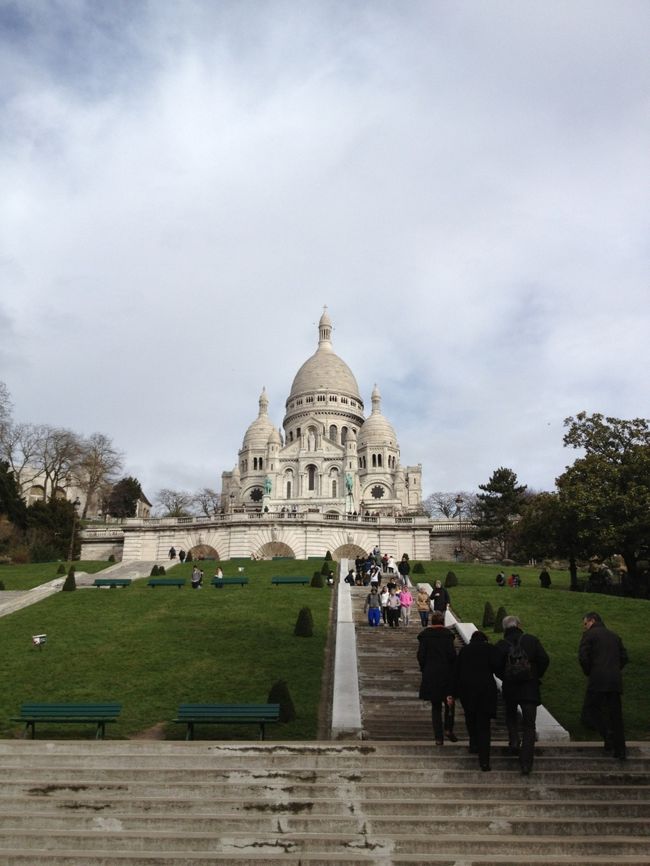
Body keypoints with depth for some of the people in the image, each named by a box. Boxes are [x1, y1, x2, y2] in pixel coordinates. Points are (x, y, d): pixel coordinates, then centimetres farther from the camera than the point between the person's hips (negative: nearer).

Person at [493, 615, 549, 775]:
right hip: (530, 688, 0)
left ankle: (514, 741, 10)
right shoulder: (532, 640, -3)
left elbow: (496, 667, -8)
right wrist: (537, 677, 8)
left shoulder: (501, 645, -4)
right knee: (529, 725, 6)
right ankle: (526, 763, 2)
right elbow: (544, 660, -7)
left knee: (511, 715, 28)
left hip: (510, 688, 1)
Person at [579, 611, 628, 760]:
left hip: (598, 681, -6)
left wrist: (588, 672, 5)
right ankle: (620, 750, 15)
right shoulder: (614, 636, 19)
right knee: (615, 715, 12)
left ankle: (609, 737, -16)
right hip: (616, 681, 6)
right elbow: (624, 657, 15)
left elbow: (583, 657, -10)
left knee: (590, 711, 1)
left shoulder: (589, 635, 0)